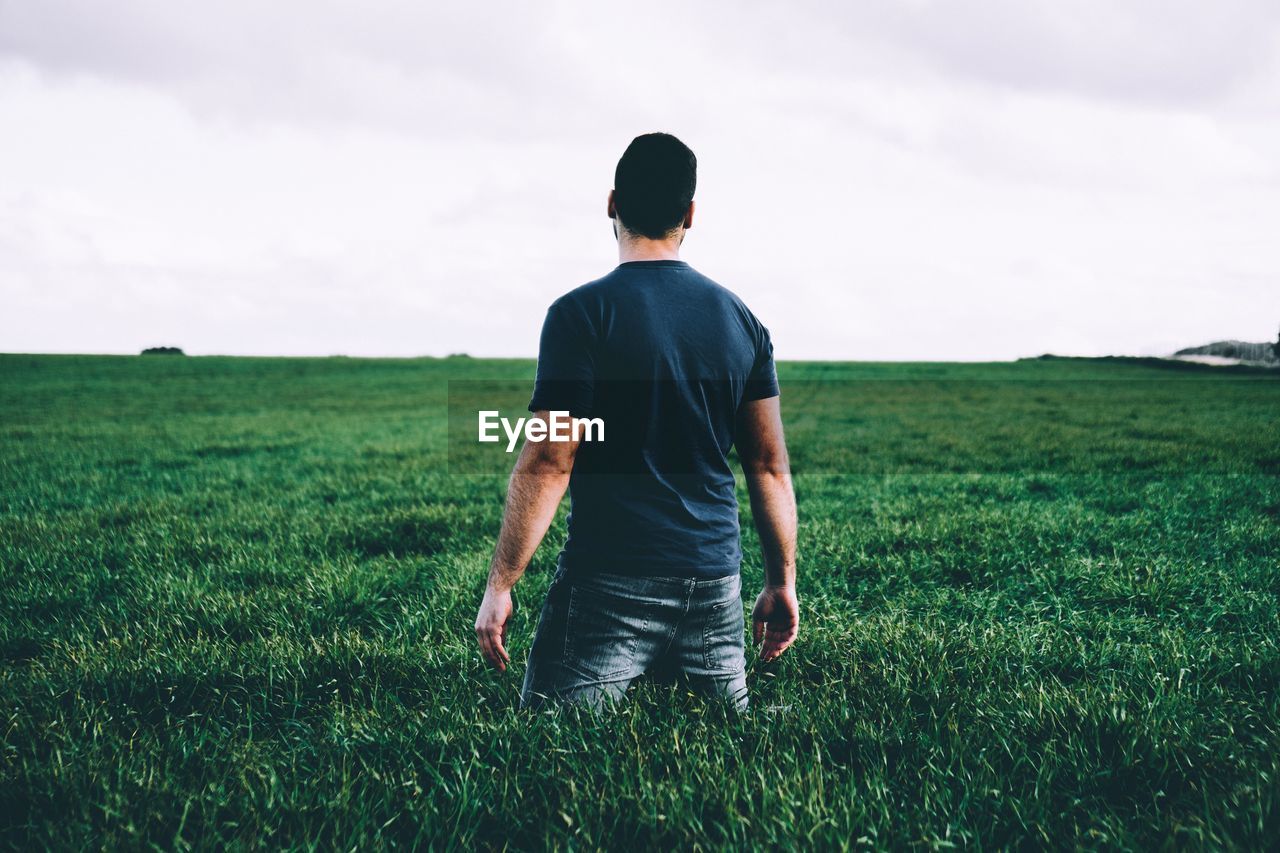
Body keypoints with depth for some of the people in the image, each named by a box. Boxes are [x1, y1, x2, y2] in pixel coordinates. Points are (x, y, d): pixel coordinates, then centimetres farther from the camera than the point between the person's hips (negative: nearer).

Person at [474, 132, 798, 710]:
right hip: (715, 581, 5)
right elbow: (770, 466, 8)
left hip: (611, 582, -5)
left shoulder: (581, 313, -9)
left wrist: (499, 586, -6)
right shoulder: (741, 319, 7)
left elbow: (547, 464, -12)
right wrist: (782, 582, 16)